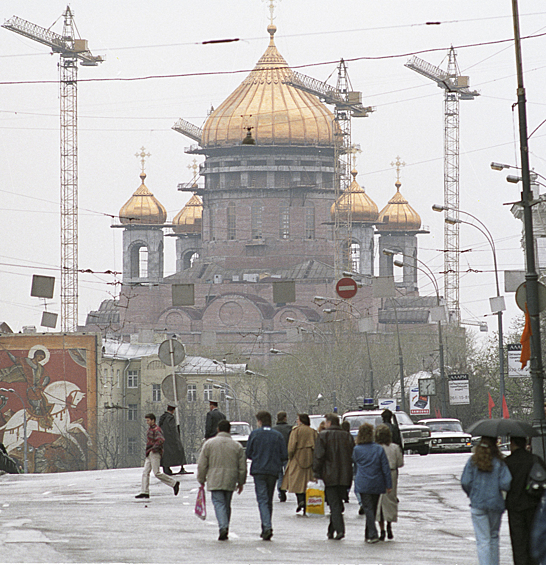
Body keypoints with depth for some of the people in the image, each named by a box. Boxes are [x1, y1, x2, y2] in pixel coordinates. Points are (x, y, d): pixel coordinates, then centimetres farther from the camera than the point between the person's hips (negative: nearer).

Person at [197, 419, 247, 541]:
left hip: (215, 481, -3)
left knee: (219, 503, -7)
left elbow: (202, 465, 1)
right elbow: (242, 467, 9)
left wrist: (201, 480, 11)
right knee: (227, 505, 14)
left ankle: (223, 527, -28)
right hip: (230, 481, 3)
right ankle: (225, 529, 17)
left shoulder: (209, 444, 0)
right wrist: (241, 482, 19)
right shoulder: (237, 446, 6)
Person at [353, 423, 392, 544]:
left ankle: (373, 535, -18)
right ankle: (369, 534, 22)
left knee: (368, 508, -5)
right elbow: (386, 468, -1)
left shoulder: (356, 450, -4)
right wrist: (388, 484, 3)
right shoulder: (379, 449, -1)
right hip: (377, 484, 3)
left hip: (363, 484, -3)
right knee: (373, 508, 14)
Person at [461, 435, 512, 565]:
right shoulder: (499, 462, -6)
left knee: (483, 541, -2)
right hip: (495, 503, 1)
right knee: (494, 536, 19)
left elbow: (465, 482, -7)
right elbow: (505, 484, -13)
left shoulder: (473, 461, -4)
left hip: (478, 504, -1)